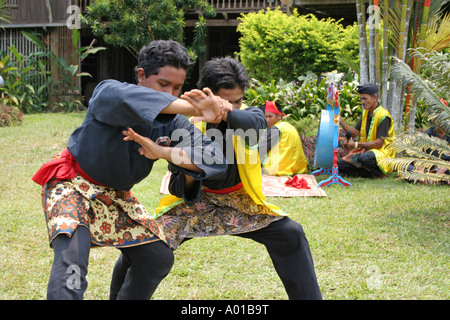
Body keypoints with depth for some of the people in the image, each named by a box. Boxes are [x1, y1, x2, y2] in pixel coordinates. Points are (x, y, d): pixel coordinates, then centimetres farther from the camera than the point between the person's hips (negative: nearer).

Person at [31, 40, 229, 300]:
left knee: (159, 258, 7)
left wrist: (162, 152, -35)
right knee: (72, 257, -28)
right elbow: (123, 98, -48)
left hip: (117, 197, 6)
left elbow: (214, 158, -19)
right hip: (73, 187, -6)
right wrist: (194, 108, -55)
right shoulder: (106, 93, -22)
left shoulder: (172, 123, -8)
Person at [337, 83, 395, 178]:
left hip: (382, 153, -8)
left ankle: (379, 173, -12)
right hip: (366, 151, 8)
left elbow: (379, 143, -19)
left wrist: (356, 144, -21)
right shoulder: (365, 113, 12)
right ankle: (371, 174, -9)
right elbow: (355, 132, 8)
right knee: (340, 164, -10)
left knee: (364, 158, -41)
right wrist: (340, 120, -4)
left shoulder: (383, 116, -14)